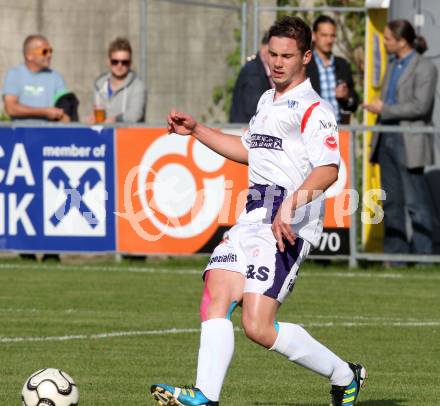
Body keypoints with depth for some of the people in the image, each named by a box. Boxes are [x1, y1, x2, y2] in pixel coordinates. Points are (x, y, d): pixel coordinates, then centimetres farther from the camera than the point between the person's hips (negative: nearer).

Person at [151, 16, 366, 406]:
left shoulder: (313, 108, -8)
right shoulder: (267, 101, 22)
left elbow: (328, 170, -21)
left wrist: (291, 204, -35)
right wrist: (196, 130, 36)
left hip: (288, 226, -9)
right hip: (253, 219, 9)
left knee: (258, 327, -15)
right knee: (216, 297, -11)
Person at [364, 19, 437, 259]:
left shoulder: (424, 68, -9)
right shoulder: (393, 66, 16)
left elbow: (420, 106, -18)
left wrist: (383, 109, -13)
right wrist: (377, 140, 18)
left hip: (409, 143, -8)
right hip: (387, 139, 8)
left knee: (415, 203, -7)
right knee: (391, 203, 8)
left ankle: (422, 257, -4)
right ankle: (395, 257, 12)